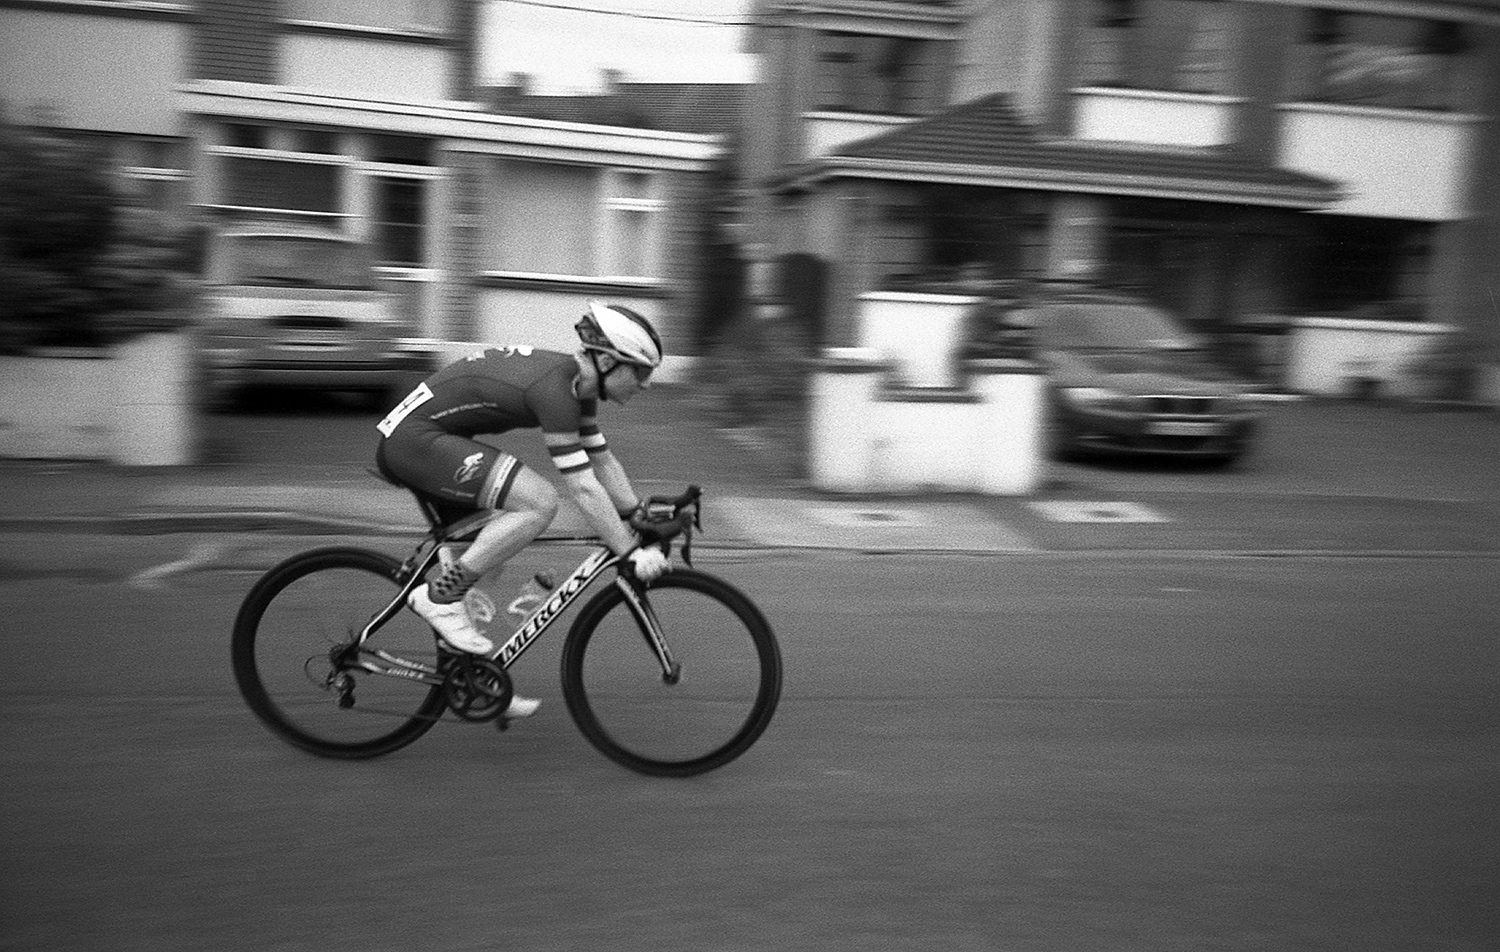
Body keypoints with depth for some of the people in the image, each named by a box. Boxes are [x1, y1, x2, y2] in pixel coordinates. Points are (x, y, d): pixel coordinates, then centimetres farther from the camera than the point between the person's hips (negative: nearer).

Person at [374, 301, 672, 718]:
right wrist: (631, 552, -21)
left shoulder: (577, 383, 6)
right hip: (414, 438, -10)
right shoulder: (553, 386, -23)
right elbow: (582, 488, -25)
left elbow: (603, 460, 14)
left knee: (490, 549, 14)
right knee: (539, 501, -21)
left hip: (410, 438, 11)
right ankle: (440, 595, -12)